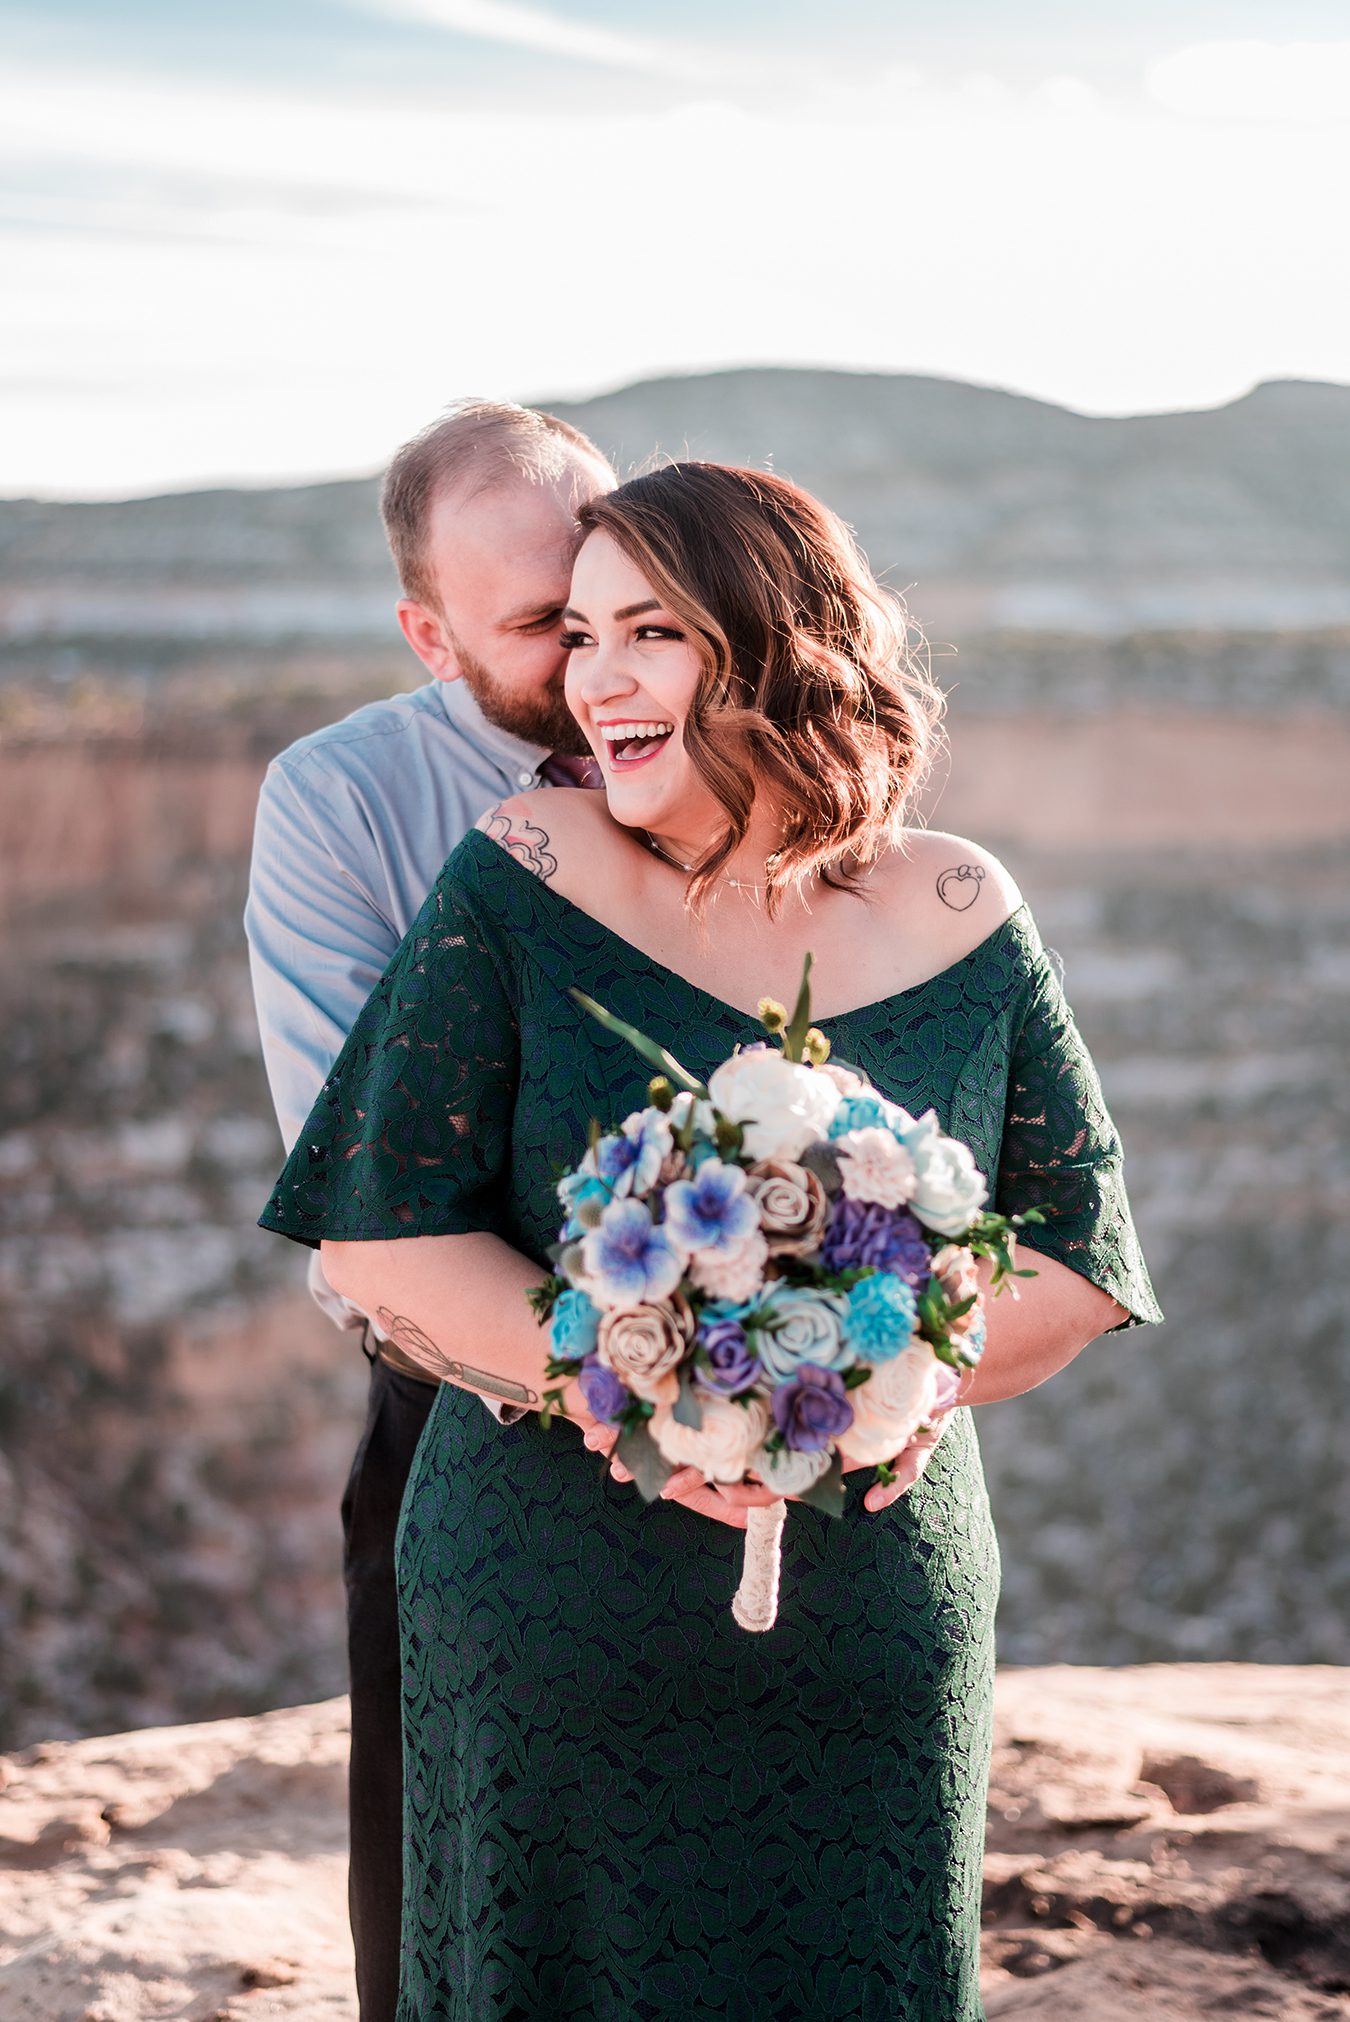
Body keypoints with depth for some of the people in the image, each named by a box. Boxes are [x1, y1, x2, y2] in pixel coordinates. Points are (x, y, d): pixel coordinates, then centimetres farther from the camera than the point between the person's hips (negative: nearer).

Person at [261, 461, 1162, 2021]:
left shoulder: (956, 922, 0)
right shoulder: (523, 882, -5)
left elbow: (1082, 1253, 3)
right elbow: (380, 1235, -8)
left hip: (877, 1638, 2)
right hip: (550, 1613, -1)